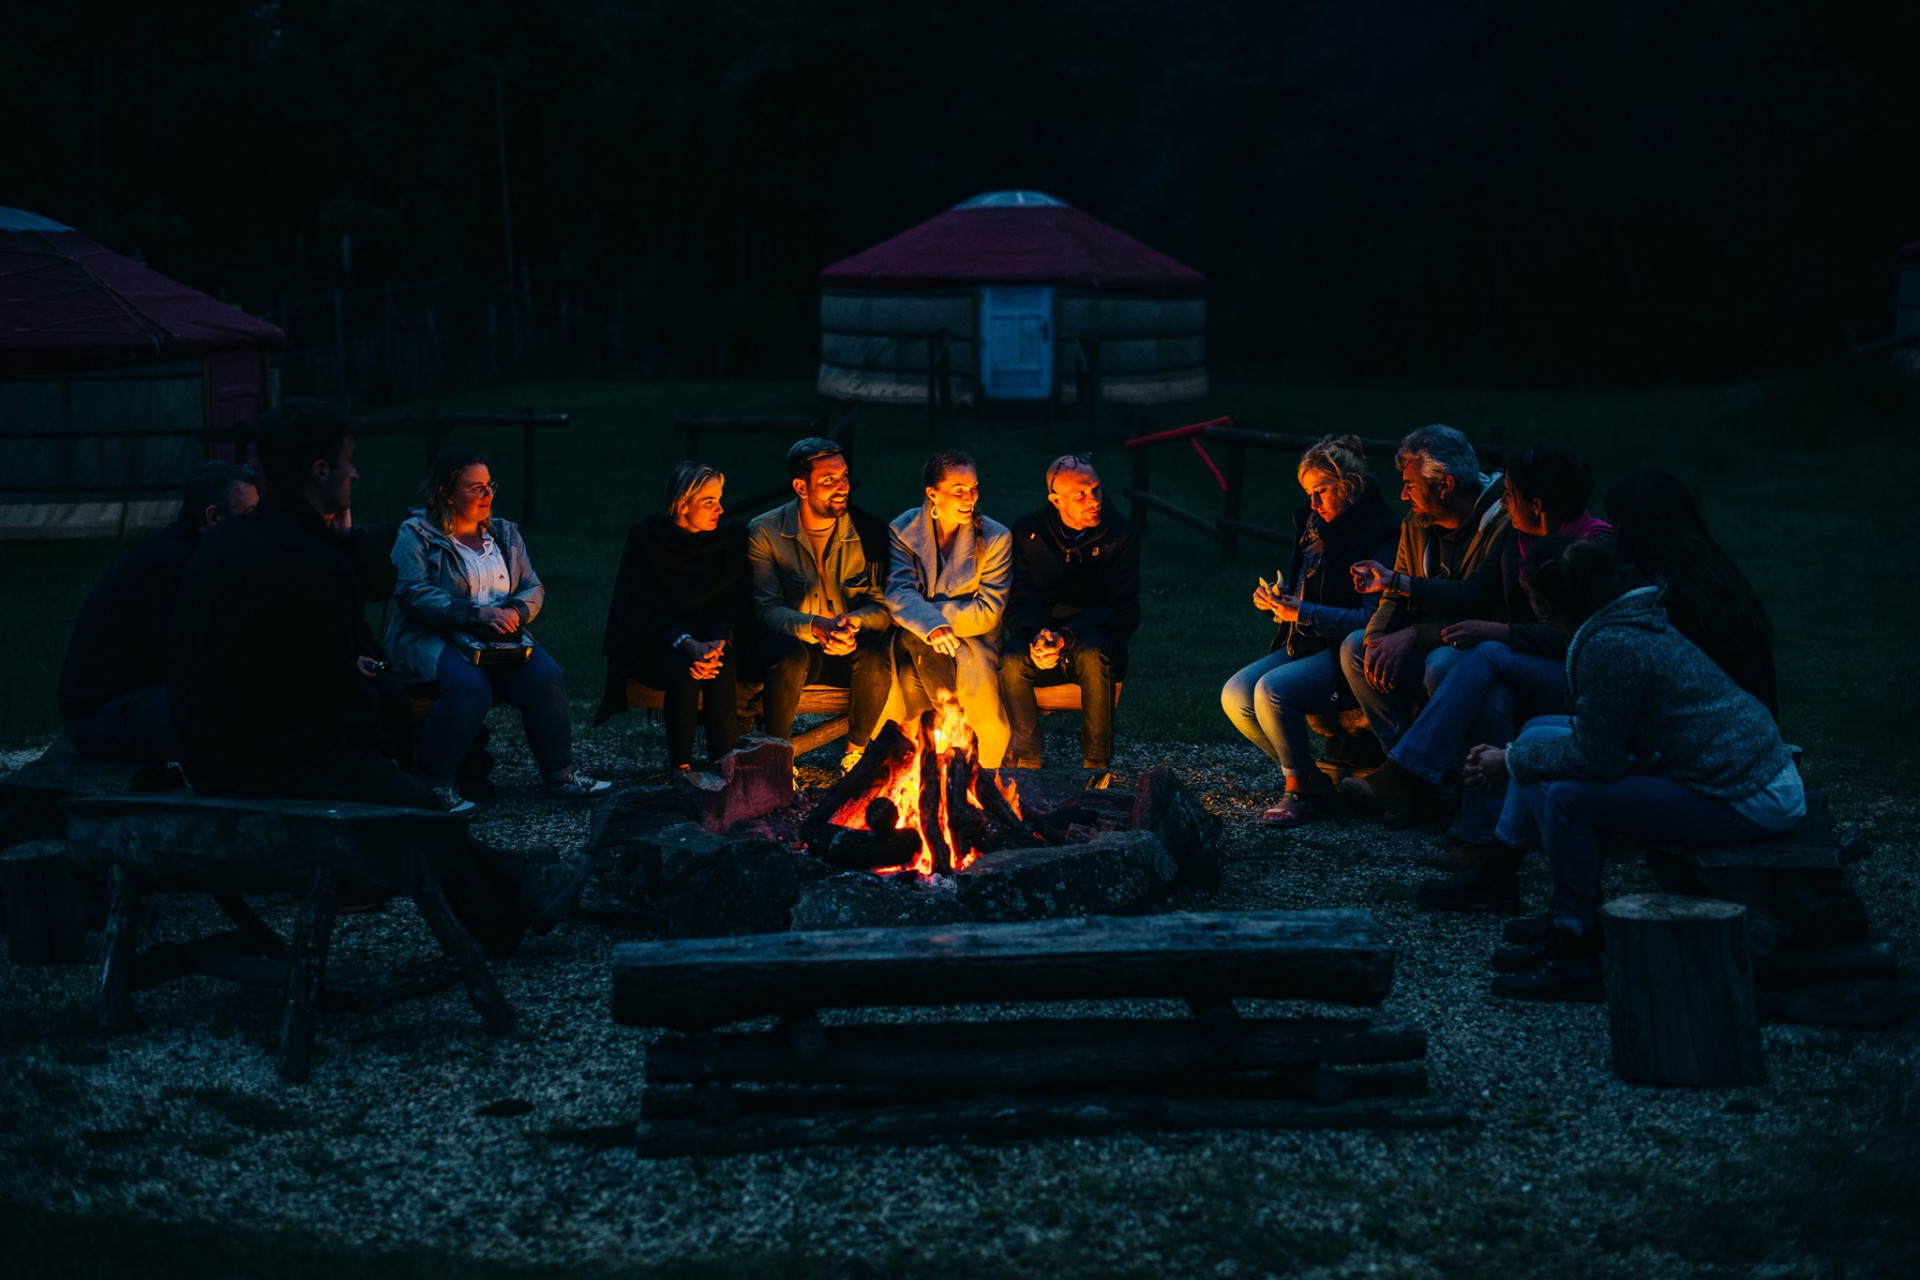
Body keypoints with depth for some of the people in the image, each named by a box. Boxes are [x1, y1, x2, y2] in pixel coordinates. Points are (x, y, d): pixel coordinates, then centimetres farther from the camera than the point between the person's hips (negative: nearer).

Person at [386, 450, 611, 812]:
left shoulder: (504, 533, 18)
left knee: (546, 678, -24)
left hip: (500, 641, 5)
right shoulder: (416, 534, -1)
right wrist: (478, 614, -23)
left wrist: (515, 610, -10)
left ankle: (560, 775, -10)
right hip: (432, 640, -5)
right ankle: (433, 781, -22)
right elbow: (412, 593, -14)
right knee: (469, 685, -37)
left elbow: (534, 587, 16)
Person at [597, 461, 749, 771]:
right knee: (684, 669, -34)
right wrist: (686, 644, -28)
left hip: (713, 638, 2)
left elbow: (734, 604, 0)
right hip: (653, 646, -2)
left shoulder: (732, 540, 1)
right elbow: (642, 607, -12)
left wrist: (718, 642, -22)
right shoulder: (645, 539, -7)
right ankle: (680, 768, -28)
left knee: (722, 668, -32)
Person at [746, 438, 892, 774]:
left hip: (847, 651, 2)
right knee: (788, 656, -37)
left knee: (876, 653, -32)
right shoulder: (764, 533, -6)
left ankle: (856, 752, -8)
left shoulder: (869, 531, -1)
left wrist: (854, 621, -27)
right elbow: (767, 610, -13)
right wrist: (815, 627, -33)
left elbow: (883, 607, -2)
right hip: (793, 641, -2)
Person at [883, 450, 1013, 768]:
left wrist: (923, 609, -13)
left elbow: (988, 611, -8)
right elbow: (898, 592, -14)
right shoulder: (902, 530, 2)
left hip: (972, 641, -1)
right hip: (914, 643, 1)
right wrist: (931, 624, -36)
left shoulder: (996, 538, -1)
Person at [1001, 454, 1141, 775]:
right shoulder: (1028, 531, 2)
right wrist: (1035, 637, -23)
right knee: (1012, 662, -33)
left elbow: (1122, 612, -8)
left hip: (1095, 642, -1)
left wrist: (1066, 637, -24)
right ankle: (1027, 766, -19)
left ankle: (1096, 767, -26)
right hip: (1042, 640, 1)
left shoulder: (1120, 534, -3)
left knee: (1093, 656, -38)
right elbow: (1019, 601, 2)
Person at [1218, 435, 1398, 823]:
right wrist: (1274, 597, 1)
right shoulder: (1315, 524, 11)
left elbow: (1372, 620, -22)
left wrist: (1304, 614, -24)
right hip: (1305, 645, 9)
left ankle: (1301, 790, -10)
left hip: (1347, 658, -9)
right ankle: (1309, 780, 1)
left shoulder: (1381, 536, -15)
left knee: (1273, 690, -29)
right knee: (1235, 695, -9)